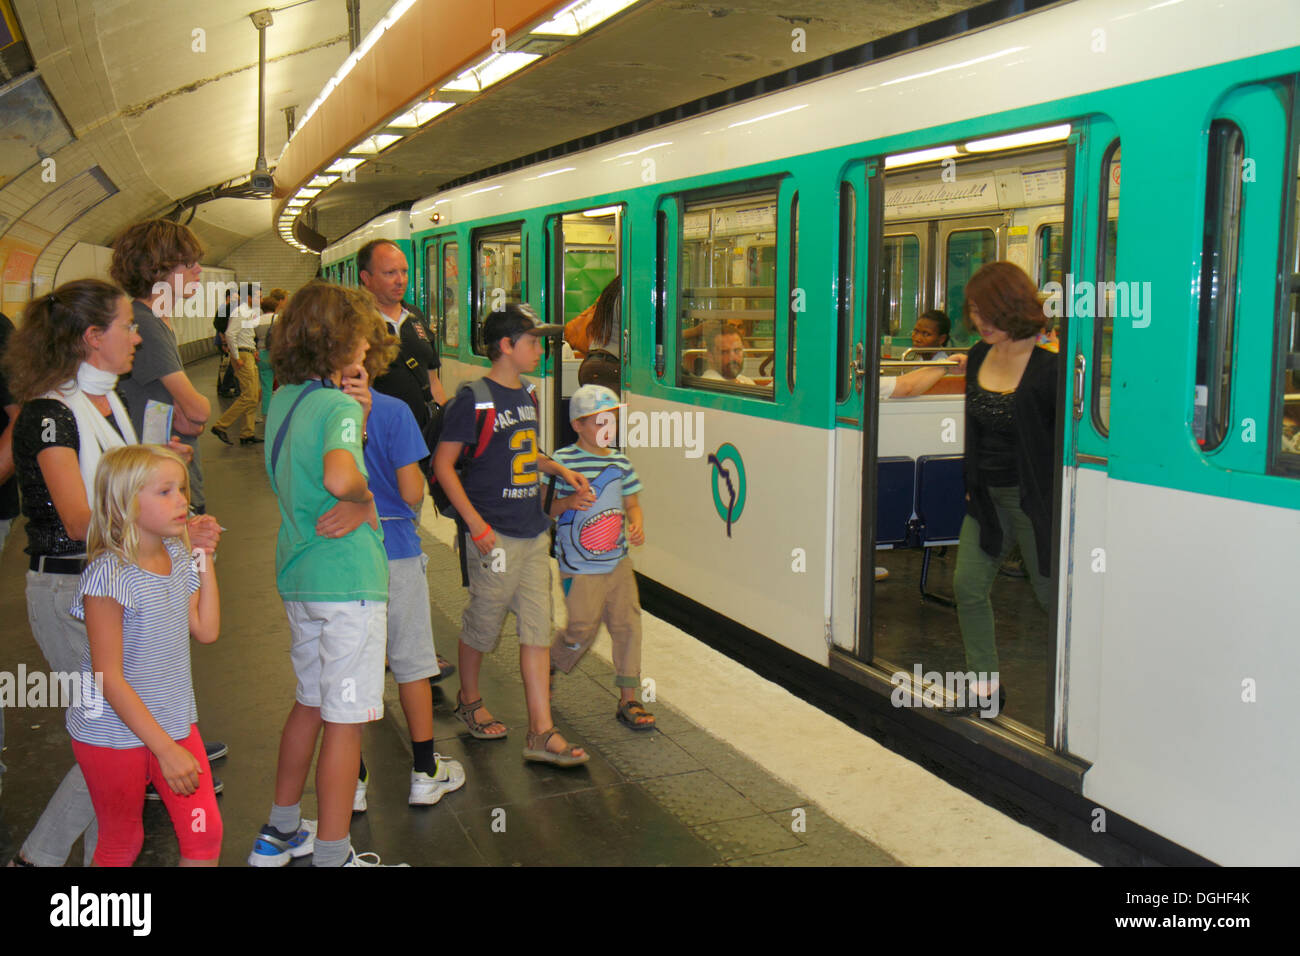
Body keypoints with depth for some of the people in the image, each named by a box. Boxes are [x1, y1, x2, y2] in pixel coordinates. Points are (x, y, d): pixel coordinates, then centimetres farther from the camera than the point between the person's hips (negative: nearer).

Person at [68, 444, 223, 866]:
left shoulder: (180, 557, -1)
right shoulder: (109, 574, -22)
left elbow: (206, 631, 4)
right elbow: (110, 678, -21)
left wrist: (205, 561, 2)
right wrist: (165, 749, -21)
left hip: (176, 722, 6)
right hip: (114, 733, -5)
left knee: (205, 832, 0)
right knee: (121, 844, 13)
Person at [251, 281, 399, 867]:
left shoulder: (284, 400, 8)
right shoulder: (338, 405, -19)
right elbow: (340, 476, -38)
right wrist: (363, 496, -16)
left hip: (297, 573, 9)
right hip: (346, 580, -9)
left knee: (310, 703, 22)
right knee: (345, 721, 1)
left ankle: (280, 833, 35)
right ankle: (332, 856, 11)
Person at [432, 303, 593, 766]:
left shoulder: (528, 394, 11)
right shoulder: (475, 399, -12)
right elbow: (443, 463, -13)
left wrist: (561, 470, 10)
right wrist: (475, 521, -18)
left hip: (534, 532, 7)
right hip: (494, 535, -7)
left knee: (537, 629, 4)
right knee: (484, 623, 9)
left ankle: (541, 732, 7)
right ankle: (469, 700, 35)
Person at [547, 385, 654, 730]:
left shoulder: (620, 463, 8)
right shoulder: (562, 461, -9)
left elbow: (631, 502, 16)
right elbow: (543, 508, -6)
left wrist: (637, 523, -5)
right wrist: (568, 502, -24)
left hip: (618, 562, 5)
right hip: (579, 568, -5)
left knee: (628, 624, 2)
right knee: (582, 630, 1)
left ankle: (628, 700, 12)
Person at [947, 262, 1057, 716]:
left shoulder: (1049, 365, -18)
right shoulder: (980, 356, 4)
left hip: (1033, 497, -7)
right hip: (987, 495, 7)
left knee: (1051, 591, 4)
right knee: (968, 584, 8)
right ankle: (986, 682, 21)